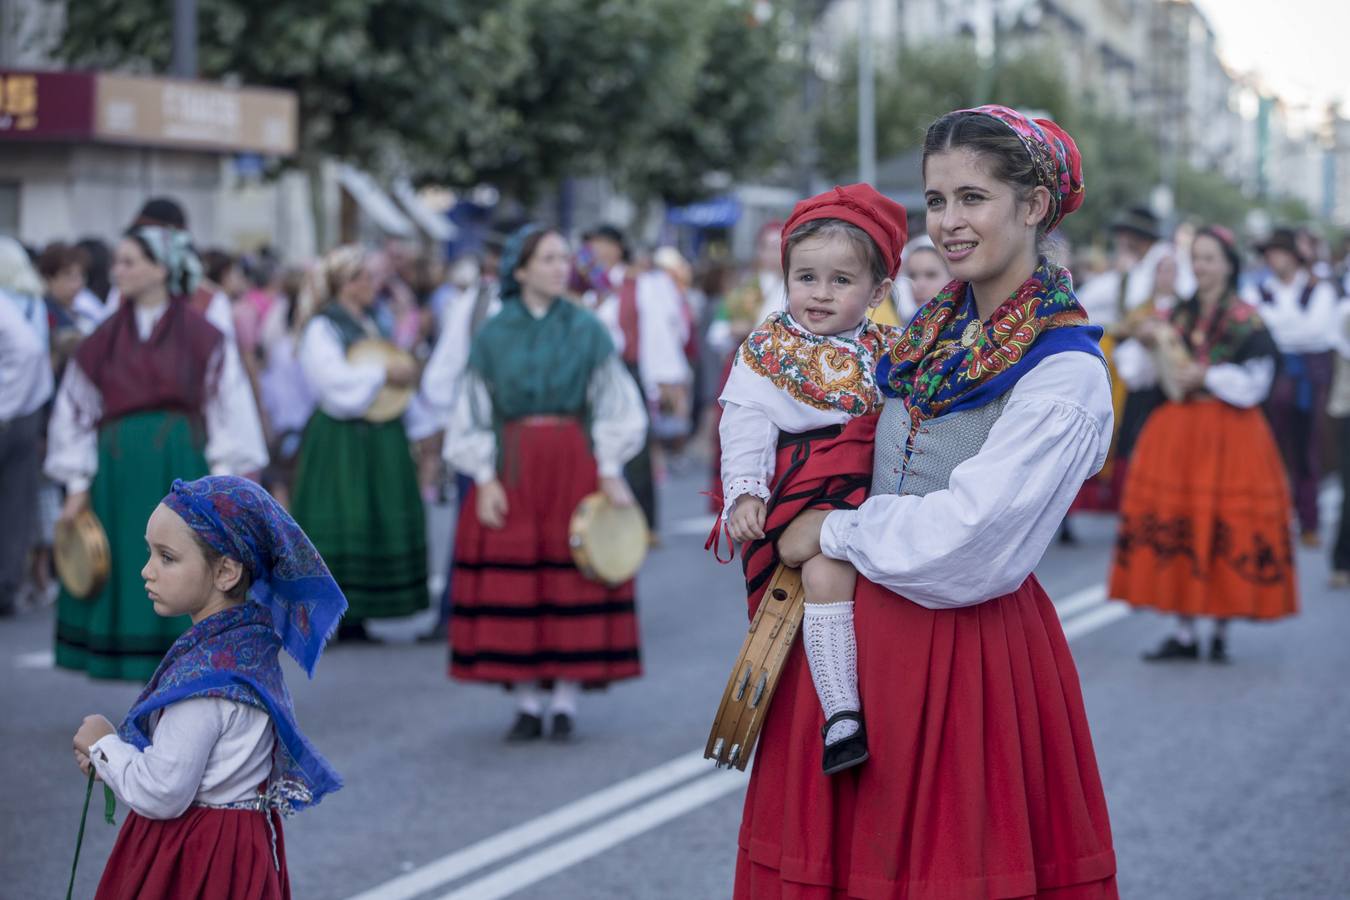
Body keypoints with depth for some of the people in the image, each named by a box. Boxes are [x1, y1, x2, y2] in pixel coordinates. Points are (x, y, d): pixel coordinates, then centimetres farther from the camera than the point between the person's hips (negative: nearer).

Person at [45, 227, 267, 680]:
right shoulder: (104, 340, 10)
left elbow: (227, 404, -1)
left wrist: (221, 479, -7)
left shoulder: (201, 337, 1)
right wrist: (77, 486, 4)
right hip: (120, 469, 3)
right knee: (129, 576, 3)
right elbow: (77, 412, 10)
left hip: (183, 467, -3)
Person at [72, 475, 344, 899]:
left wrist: (103, 745, -7)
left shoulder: (204, 675, -25)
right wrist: (114, 752, 3)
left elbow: (158, 795, -23)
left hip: (194, 864, -9)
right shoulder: (252, 642, 2)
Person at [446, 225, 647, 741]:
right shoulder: (494, 335, 3)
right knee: (513, 587, -1)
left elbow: (614, 407, 4)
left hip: (574, 465, 0)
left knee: (573, 584, -2)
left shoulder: (586, 330, 3)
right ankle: (527, 703, 7)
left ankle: (566, 700, 7)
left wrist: (610, 473, -3)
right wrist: (485, 479, -3)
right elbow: (474, 414, 6)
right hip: (512, 470, 0)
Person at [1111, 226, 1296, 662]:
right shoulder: (1177, 316, 10)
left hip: (1229, 435, -4)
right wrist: (1144, 342, -9)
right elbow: (1138, 375, 9)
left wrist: (1205, 376, -16)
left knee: (1226, 532, -2)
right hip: (1177, 432, 4)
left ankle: (1221, 632, 9)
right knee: (1177, 526, 2)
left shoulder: (1246, 320, -2)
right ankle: (1184, 634, 8)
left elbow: (1254, 382, -8)